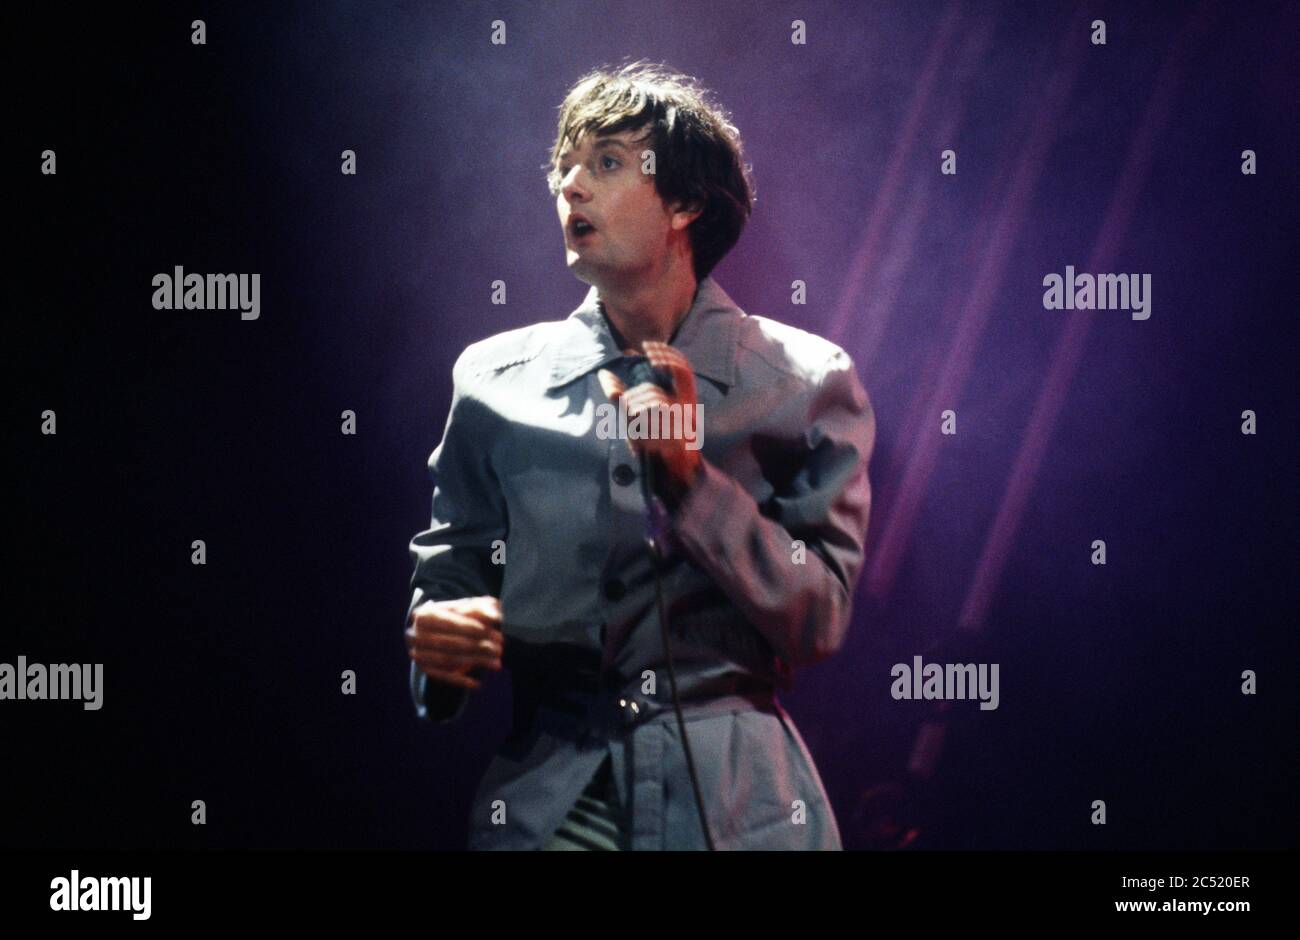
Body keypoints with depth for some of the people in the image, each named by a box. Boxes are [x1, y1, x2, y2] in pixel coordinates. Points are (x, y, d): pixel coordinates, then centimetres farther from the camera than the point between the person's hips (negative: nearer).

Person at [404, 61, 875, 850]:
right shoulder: (495, 381, 6)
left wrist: (691, 477, -16)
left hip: (735, 805, -1)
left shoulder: (806, 383, 1)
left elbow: (820, 621, -5)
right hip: (546, 805, 1)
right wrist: (437, 638, -12)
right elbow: (448, 572, 11)